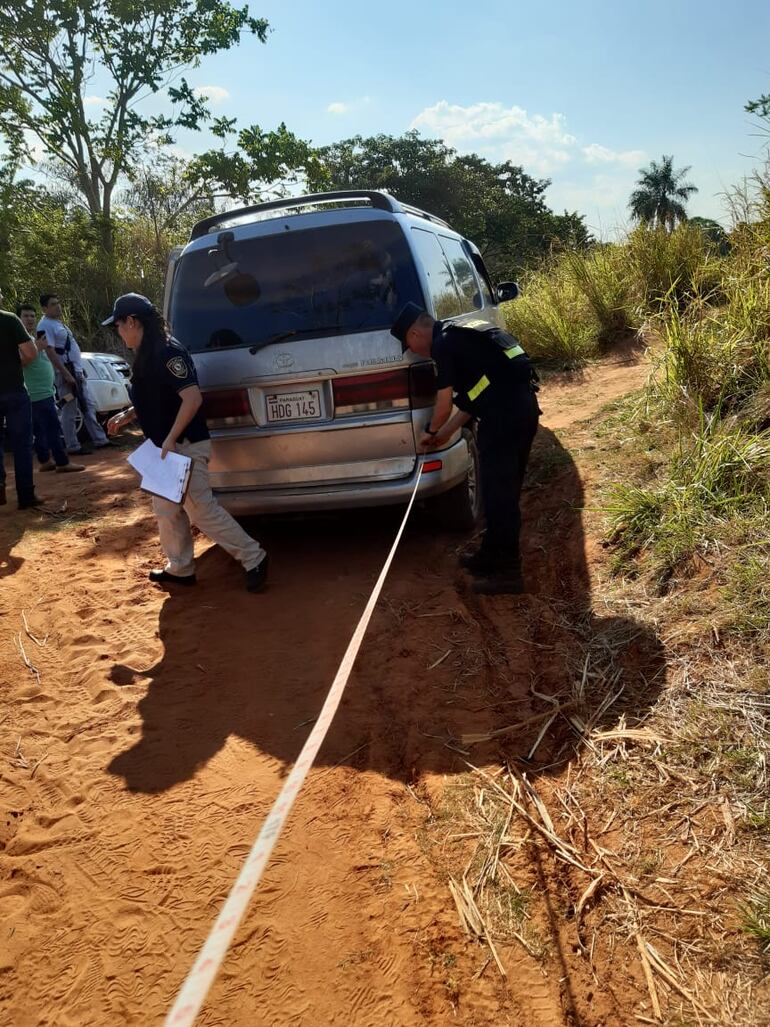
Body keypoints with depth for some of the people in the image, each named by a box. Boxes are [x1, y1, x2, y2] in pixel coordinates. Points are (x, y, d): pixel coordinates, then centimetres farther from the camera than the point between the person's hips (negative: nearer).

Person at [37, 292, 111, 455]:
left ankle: (100, 440, 16)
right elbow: (50, 352, -20)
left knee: (88, 407, 11)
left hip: (78, 371, 10)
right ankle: (73, 446, 3)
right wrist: (66, 374, -24)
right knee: (70, 412, -4)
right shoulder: (46, 325, -13)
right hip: (66, 374, -10)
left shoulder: (58, 322, 17)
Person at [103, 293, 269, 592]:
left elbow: (193, 398, -27)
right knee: (166, 509, 16)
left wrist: (170, 440, -25)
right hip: (168, 448, 11)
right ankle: (180, 568, 27)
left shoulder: (166, 352, -19)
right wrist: (127, 416, 16)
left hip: (185, 447, -10)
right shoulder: (146, 354, 12)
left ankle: (254, 559, 1)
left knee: (202, 510, -8)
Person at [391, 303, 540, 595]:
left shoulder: (443, 343, -7)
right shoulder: (459, 335, 22)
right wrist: (447, 432, 27)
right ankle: (492, 555, 30)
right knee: (503, 489, 18)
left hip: (505, 413, -10)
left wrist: (430, 431, 13)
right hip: (522, 406, 10)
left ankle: (507, 572, 2)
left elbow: (444, 405, -6)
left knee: (498, 493, -3)